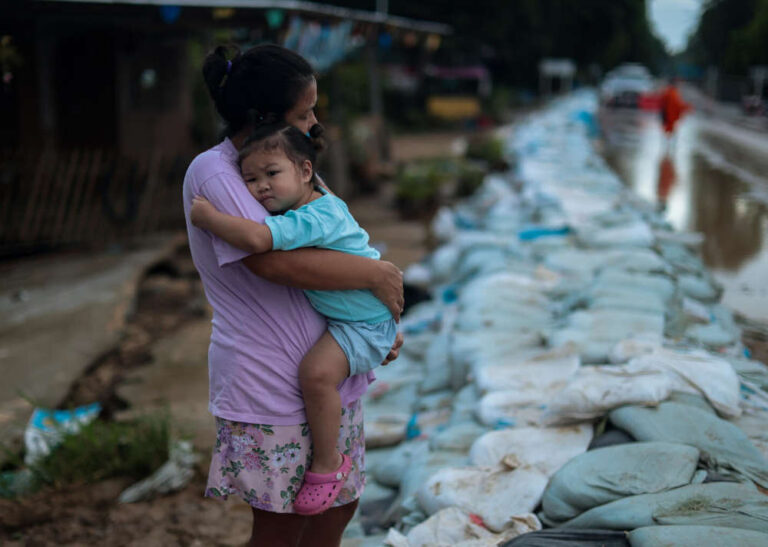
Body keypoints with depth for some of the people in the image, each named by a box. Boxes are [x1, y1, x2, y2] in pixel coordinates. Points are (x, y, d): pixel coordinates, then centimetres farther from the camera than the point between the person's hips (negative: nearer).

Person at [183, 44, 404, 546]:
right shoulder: (213, 174, -16)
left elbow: (334, 250, 20)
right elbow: (274, 261, -29)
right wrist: (376, 274, -20)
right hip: (272, 386, -8)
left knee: (339, 504, 18)